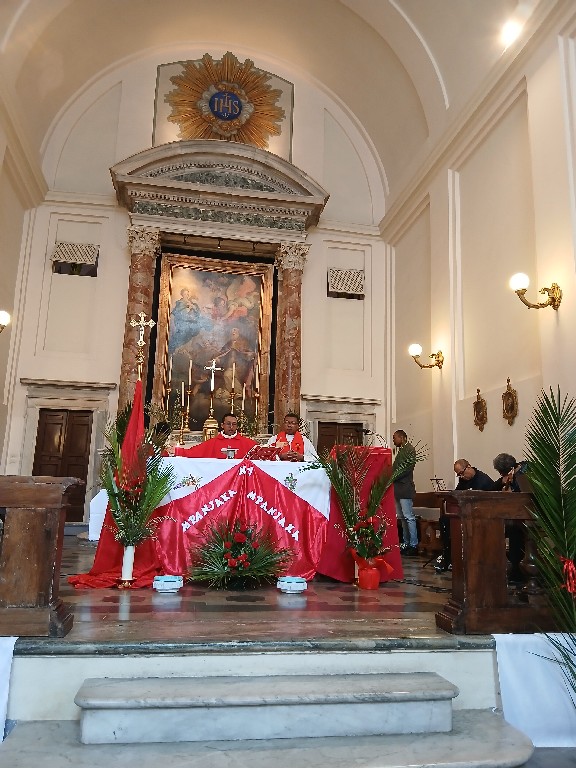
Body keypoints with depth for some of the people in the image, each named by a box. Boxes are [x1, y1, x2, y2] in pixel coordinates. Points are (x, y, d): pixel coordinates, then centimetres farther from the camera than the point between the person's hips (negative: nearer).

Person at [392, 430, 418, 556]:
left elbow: (407, 468, -18)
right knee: (402, 518, 11)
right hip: (398, 490, 10)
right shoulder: (401, 450, 20)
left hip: (404, 489, -9)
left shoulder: (409, 450, -9)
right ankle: (405, 544, 16)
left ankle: (414, 545, -3)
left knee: (409, 517, -7)